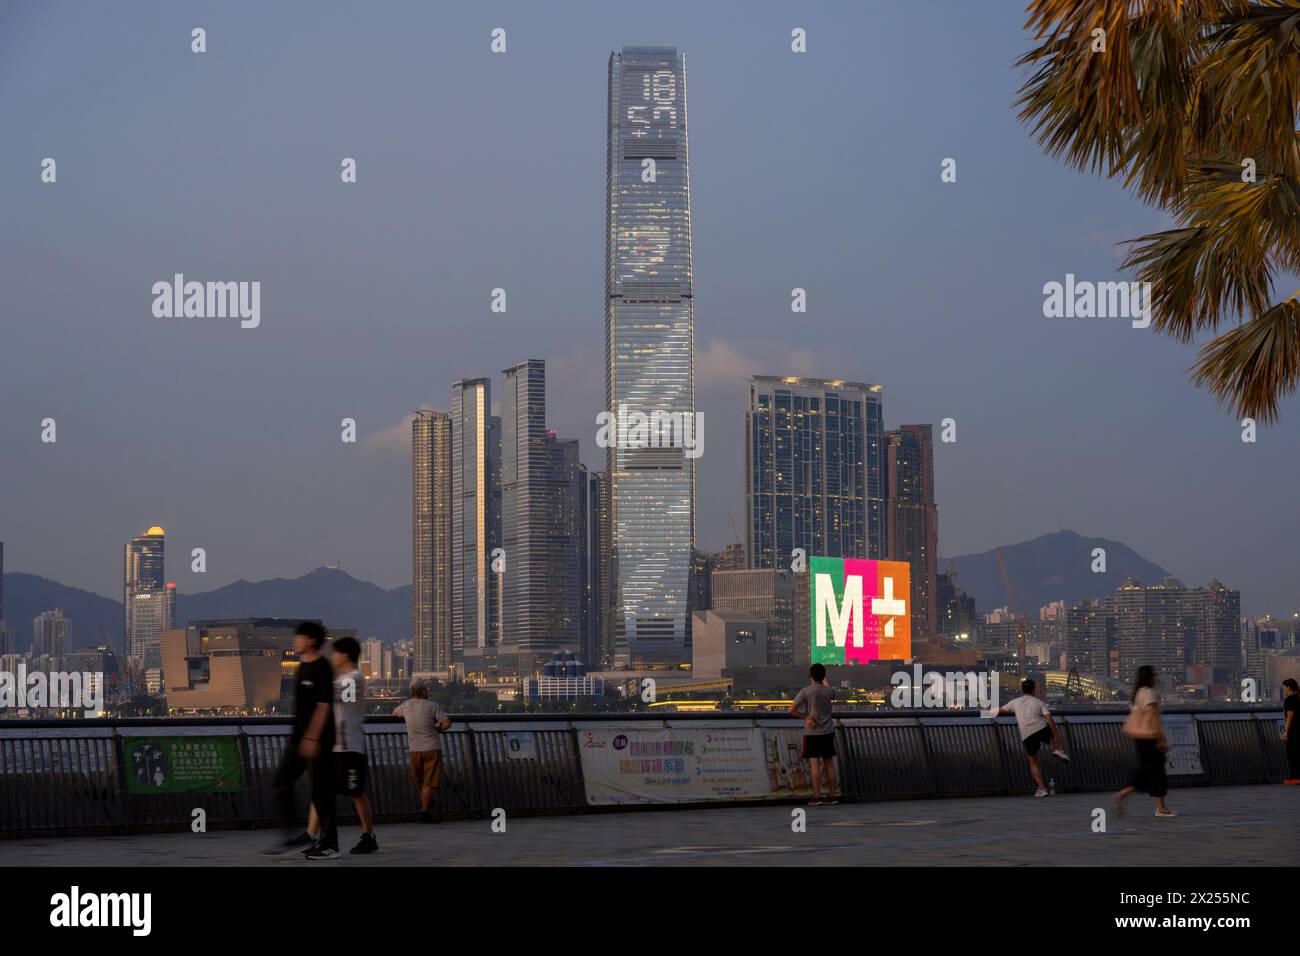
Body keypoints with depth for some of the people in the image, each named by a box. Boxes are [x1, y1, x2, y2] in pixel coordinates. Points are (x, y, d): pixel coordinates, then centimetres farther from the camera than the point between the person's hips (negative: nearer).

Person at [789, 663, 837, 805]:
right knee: (829, 763, 10)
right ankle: (832, 796, 13)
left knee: (815, 764, -5)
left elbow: (791, 710, -15)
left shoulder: (806, 692, -10)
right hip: (828, 732, 3)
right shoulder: (829, 691, 0)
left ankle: (817, 797, -9)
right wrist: (825, 682, 42)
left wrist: (806, 717, -5)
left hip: (812, 733, -3)